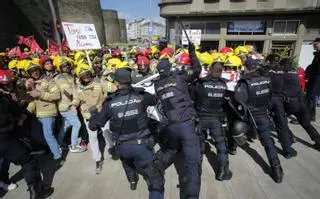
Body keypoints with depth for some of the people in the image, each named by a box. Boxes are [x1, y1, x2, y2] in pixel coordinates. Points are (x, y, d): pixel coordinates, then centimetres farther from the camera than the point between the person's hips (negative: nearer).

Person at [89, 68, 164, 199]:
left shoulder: (110, 102, -4)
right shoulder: (141, 96, -5)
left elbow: (93, 126, 5)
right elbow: (156, 99, 17)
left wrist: (93, 113, 24)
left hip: (122, 147, 3)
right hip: (141, 144, -3)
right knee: (156, 182, 4)